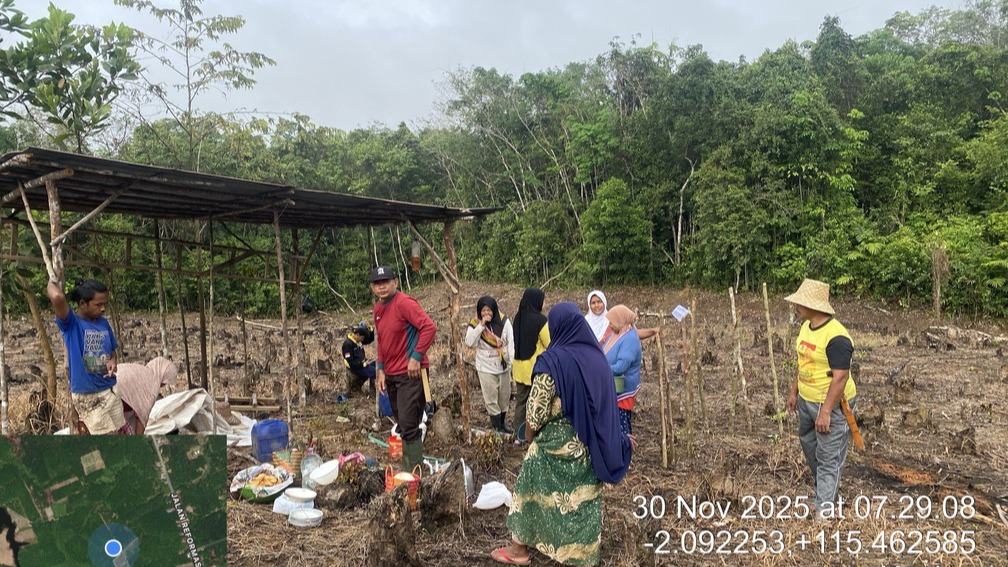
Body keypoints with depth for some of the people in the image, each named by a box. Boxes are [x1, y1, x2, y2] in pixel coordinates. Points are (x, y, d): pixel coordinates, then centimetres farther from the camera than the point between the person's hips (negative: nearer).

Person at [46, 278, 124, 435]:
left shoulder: (104, 323, 4)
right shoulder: (71, 323, -14)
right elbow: (57, 297, -33)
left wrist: (112, 361, -5)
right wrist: (53, 281, -13)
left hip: (110, 389, 6)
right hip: (87, 395, -6)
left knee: (120, 431, 15)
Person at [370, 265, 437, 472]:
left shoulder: (404, 303, -15)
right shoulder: (378, 309, 11)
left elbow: (429, 327, -23)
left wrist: (416, 357, -20)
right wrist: (380, 369, 11)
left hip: (410, 373, -8)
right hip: (390, 375, 9)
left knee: (408, 426, -8)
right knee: (402, 425, 16)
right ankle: (408, 467, 27)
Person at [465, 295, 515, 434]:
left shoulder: (504, 321, -7)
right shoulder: (475, 324, -10)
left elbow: (511, 342, -3)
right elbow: (469, 342, -25)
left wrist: (511, 360, -8)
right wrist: (481, 325, -29)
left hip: (503, 366, 2)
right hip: (486, 368, -2)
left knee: (505, 396, 16)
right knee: (491, 399, 2)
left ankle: (503, 423, 35)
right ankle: (497, 425, 14)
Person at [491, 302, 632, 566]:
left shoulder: (552, 360, -20)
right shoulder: (597, 357, -1)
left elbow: (536, 411, -17)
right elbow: (605, 406, 6)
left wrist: (531, 435, 2)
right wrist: (587, 434, 17)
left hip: (556, 445, -5)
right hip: (589, 445, 5)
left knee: (531, 490, 14)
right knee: (584, 498, 17)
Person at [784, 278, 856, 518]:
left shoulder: (836, 337, -26)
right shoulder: (806, 326, 3)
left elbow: (840, 377, -26)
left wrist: (825, 412, -26)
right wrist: (794, 391, 17)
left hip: (831, 404, -9)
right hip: (807, 400, 10)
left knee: (828, 457, 1)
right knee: (808, 444, 23)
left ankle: (823, 509, 10)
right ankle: (825, 487, 44)